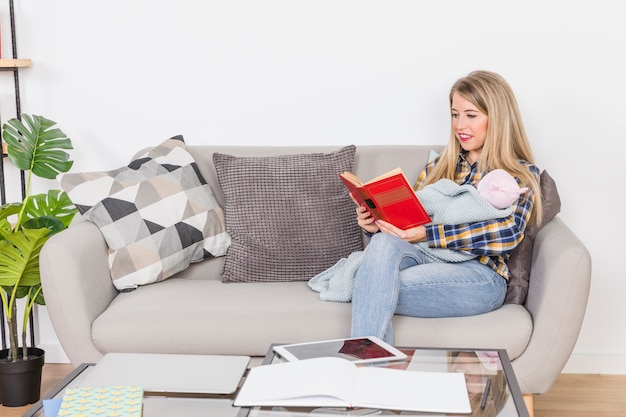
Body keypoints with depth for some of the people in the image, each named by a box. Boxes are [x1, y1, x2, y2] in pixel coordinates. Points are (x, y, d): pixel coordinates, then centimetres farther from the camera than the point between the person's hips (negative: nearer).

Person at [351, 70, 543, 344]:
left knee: (375, 289, -33)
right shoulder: (440, 165, 25)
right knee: (384, 244, -34)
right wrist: (376, 224, -3)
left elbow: (507, 234, -10)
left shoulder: (521, 174, 9)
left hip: (478, 273, -4)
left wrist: (426, 234, -20)